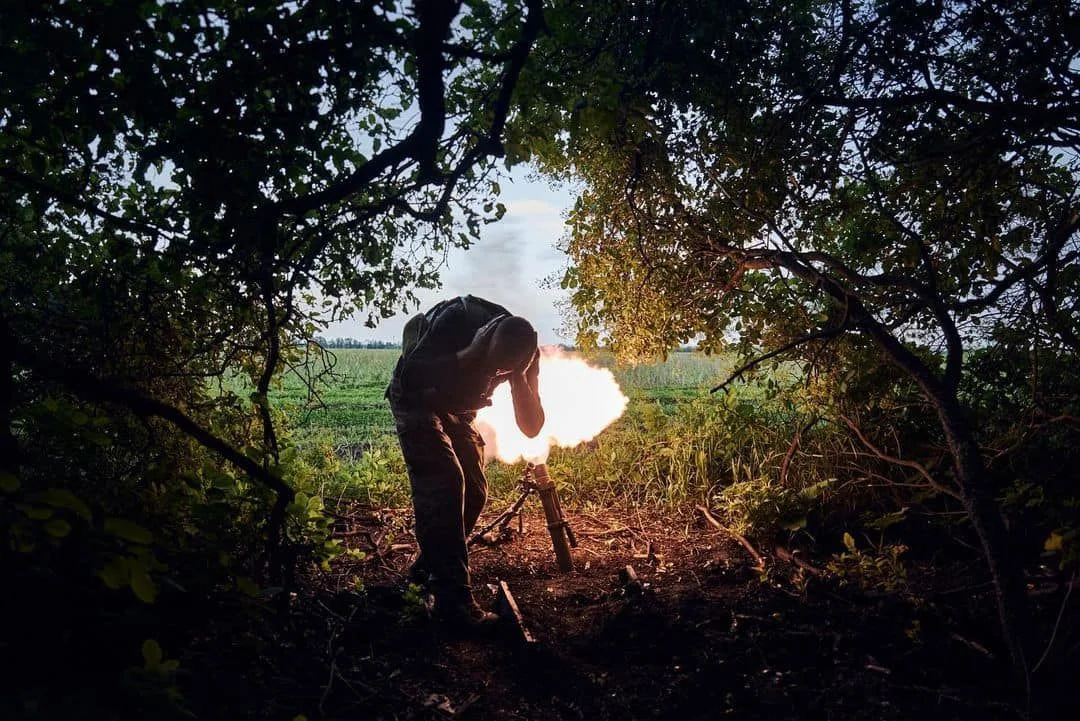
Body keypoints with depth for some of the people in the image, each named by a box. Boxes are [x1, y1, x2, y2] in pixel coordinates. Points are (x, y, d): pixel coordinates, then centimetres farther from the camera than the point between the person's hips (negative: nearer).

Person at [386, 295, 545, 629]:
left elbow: (531, 427, -19)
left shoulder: (525, 353, -20)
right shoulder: (457, 319, -33)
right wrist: (470, 355, -44)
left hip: (458, 410, 6)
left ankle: (428, 566, 24)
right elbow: (410, 374, -35)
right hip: (416, 399, -6)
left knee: (474, 491, 2)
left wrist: (519, 378, -36)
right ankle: (452, 598, -21)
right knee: (443, 484, -21)